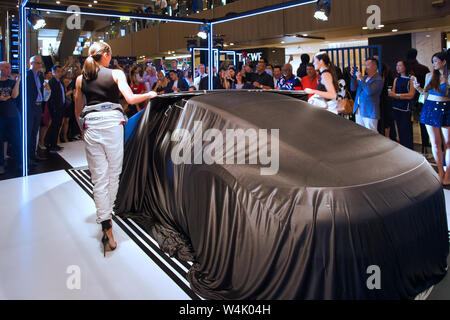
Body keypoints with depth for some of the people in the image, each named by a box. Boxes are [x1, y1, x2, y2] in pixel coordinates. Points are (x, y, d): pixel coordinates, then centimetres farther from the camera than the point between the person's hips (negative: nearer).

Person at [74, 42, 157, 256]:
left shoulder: (81, 79, 13)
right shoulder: (116, 74, 3)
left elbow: (77, 111, 18)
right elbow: (131, 99, -8)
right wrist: (149, 94, 9)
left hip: (91, 126, 3)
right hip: (113, 124, -2)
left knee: (99, 179, 1)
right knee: (113, 175, 13)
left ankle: (106, 228, -4)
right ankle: (107, 213, 26)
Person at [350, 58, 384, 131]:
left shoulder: (378, 80, -9)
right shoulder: (364, 77, 14)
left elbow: (369, 92, -23)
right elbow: (353, 88, 15)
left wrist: (361, 79, -19)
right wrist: (353, 77, 1)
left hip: (370, 113, -7)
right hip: (358, 111, 8)